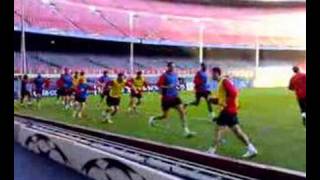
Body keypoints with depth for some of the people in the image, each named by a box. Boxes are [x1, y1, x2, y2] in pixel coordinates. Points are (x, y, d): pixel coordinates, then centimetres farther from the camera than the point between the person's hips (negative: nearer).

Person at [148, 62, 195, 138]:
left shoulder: (175, 75, 7)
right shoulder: (164, 76, -13)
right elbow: (158, 85, -18)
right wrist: (167, 87, -29)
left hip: (174, 97, 5)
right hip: (166, 98, -5)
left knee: (182, 111, -10)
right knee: (165, 116, 5)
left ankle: (186, 130, -9)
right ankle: (153, 118, 35)